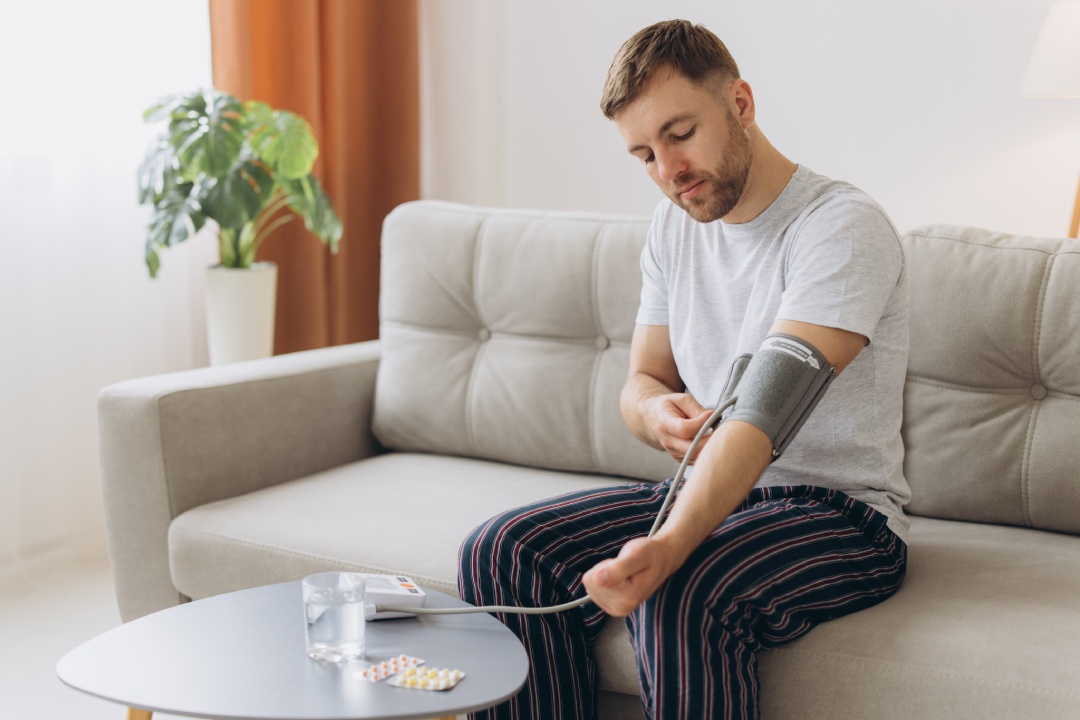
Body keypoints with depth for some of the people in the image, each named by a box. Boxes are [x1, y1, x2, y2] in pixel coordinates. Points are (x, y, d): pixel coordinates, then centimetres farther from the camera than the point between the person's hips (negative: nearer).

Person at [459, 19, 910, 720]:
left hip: (841, 515, -6)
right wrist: (656, 411, -12)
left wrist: (668, 547, -41)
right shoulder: (674, 225, 8)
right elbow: (642, 380, 14)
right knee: (500, 552, -12)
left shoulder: (844, 227, -17)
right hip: (709, 490, 7)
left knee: (683, 596, -36)